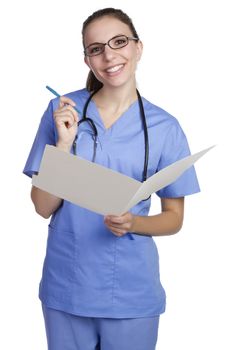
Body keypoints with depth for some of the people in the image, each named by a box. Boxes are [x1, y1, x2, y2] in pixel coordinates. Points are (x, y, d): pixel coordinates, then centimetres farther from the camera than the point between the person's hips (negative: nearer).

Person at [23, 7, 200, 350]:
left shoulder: (164, 127, -4)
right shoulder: (62, 110, -4)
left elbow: (174, 217, 2)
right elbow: (43, 207, -4)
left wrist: (132, 223, -18)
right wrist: (65, 142, -17)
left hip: (131, 292, 0)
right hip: (65, 286, 1)